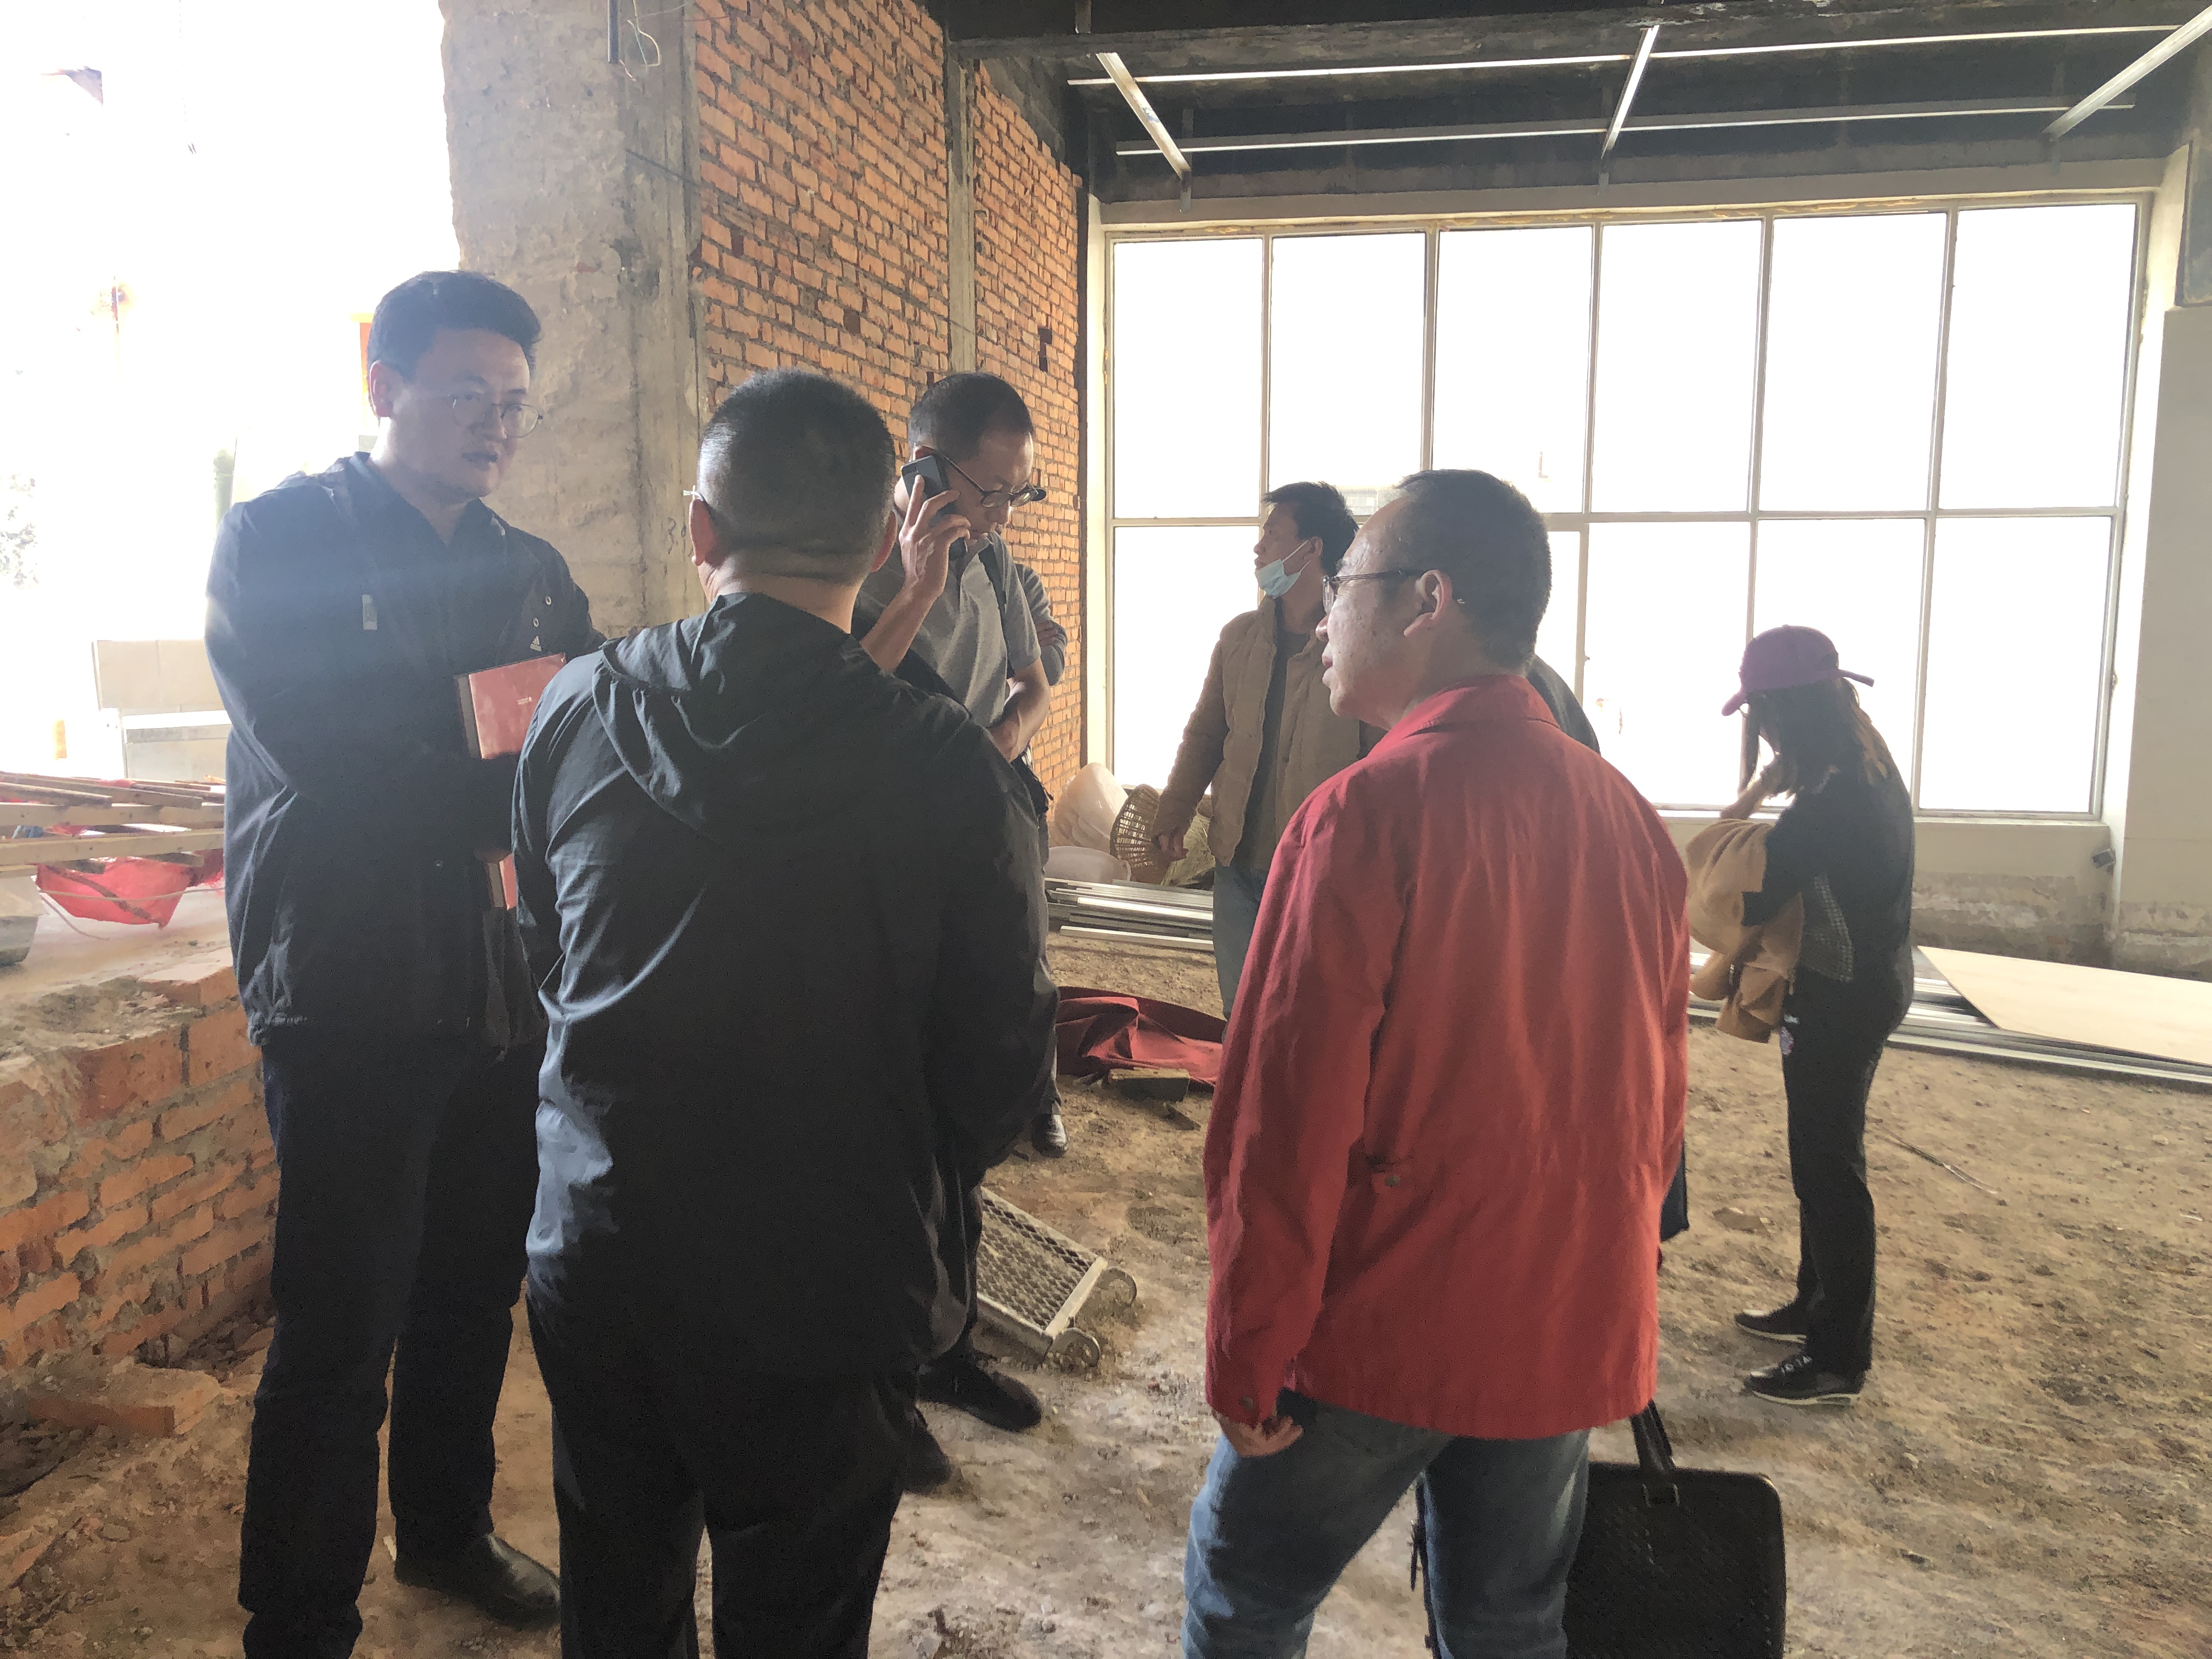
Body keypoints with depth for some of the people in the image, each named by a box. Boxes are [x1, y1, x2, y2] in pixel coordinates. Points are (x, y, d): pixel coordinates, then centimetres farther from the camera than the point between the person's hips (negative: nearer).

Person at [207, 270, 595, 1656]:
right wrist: (516, 802, -14)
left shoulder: (532, 573, 13)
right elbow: (321, 752, -18)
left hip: (508, 990, 5)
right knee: (342, 1330, 2)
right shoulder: (280, 537, -3)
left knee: (475, 1295, 17)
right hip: (351, 993, -5)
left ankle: (450, 1532, 38)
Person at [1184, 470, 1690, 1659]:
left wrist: (1245, 1359, -9)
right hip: (1574, 1337, 6)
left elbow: (1284, 1120, -19)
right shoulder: (1628, 819, 0)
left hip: (1384, 1332, -5)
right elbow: (1658, 1093, 8)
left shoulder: (1367, 814, -19)